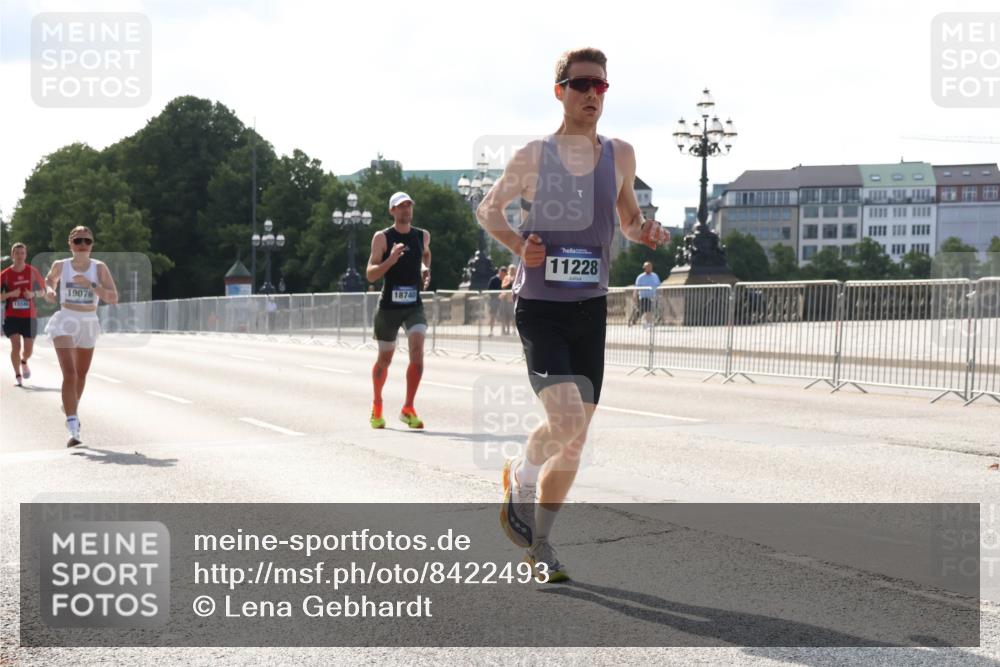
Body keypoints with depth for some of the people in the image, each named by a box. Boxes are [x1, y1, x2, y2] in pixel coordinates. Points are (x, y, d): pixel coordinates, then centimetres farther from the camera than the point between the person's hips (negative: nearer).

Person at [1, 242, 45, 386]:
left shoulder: (33, 272, 1)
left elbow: (42, 291, 9)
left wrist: (33, 294, -12)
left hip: (29, 316, 1)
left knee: (28, 349, 4)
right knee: (16, 345, -13)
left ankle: (24, 362, 39)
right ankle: (18, 376, 1)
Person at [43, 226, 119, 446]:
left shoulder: (99, 268, -3)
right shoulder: (60, 265, -2)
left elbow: (113, 298, -11)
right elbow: (49, 279, 22)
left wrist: (90, 285, -22)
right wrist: (49, 290, 0)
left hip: (89, 323, 3)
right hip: (65, 322, -3)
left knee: (81, 375, 19)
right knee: (69, 374, -18)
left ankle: (70, 409, 48)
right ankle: (73, 427, -24)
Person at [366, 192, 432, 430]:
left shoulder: (422, 236, 7)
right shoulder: (382, 237, -5)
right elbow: (370, 274, -11)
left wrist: (425, 269, 12)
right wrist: (391, 260, -27)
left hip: (414, 306, 2)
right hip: (388, 306, -2)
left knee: (417, 352, -19)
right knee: (384, 359, 9)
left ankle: (408, 410, -12)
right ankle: (377, 407, 33)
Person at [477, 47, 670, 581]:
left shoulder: (620, 156, 5)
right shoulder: (533, 157, -4)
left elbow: (629, 220, 20)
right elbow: (487, 210, 9)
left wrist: (645, 232, -3)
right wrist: (518, 245, -10)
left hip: (591, 309, 4)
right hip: (539, 308, -4)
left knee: (575, 440, 8)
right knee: (566, 420, -22)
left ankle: (539, 543, 26)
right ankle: (520, 478, 11)